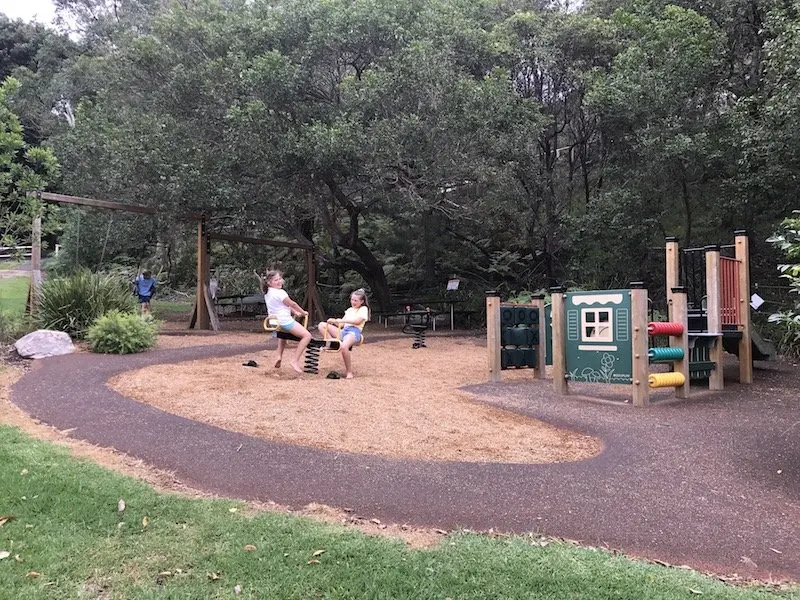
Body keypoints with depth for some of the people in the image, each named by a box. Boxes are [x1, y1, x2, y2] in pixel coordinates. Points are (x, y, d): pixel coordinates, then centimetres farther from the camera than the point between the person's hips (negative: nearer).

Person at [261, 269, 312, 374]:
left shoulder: (267, 293, 9)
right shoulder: (280, 293, -19)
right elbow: (292, 304, -9)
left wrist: (295, 312, 16)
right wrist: (303, 312, 7)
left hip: (275, 321, 10)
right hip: (285, 321, -10)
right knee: (307, 335, -13)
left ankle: (279, 356, 28)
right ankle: (295, 361, -16)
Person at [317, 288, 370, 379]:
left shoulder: (363, 309, 8)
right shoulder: (349, 310, 28)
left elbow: (357, 321, -10)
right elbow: (342, 324, 20)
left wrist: (342, 320, -14)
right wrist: (334, 321, -1)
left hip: (354, 332, -7)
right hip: (343, 331, 7)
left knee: (344, 347, -40)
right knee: (322, 325, -7)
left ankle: (349, 372, -24)